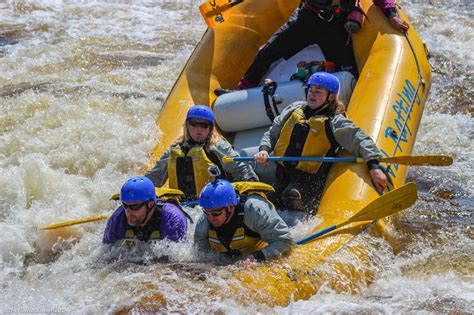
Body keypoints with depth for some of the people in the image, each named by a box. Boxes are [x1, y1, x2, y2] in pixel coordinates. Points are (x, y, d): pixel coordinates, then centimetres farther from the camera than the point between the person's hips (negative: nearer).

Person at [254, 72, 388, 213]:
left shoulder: (335, 122, -3)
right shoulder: (294, 109, 11)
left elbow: (360, 140, -13)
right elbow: (272, 134, 18)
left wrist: (373, 166, -28)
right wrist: (264, 149, -3)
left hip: (309, 179, -5)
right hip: (282, 173, 5)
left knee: (292, 196, -33)